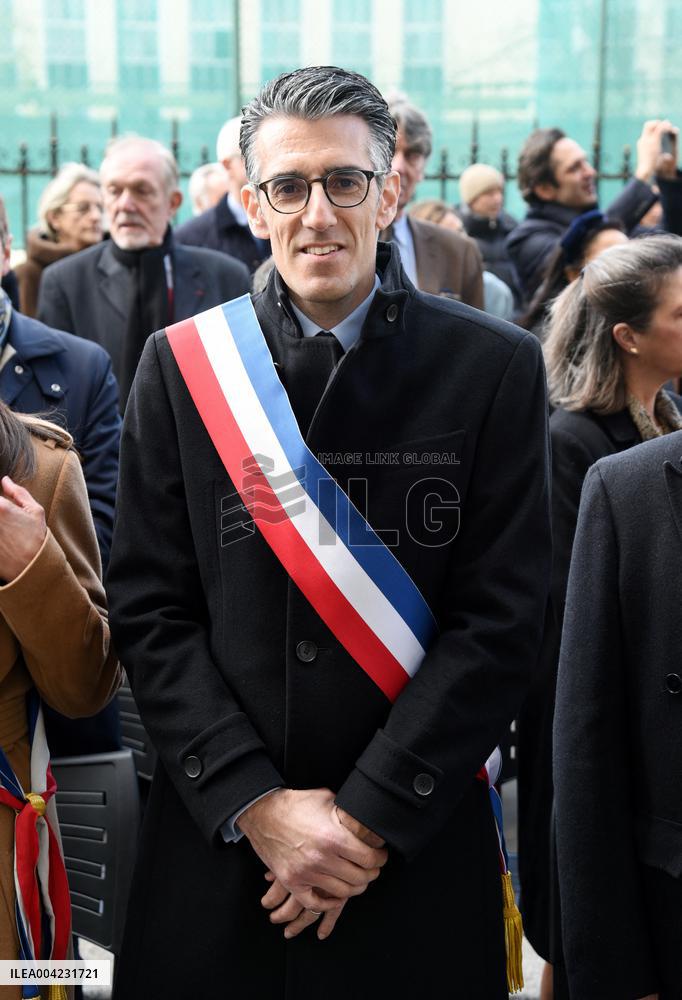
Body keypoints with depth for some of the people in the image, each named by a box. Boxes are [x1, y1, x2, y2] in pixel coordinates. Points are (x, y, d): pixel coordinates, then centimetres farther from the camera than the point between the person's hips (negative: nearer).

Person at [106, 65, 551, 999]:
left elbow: (503, 619, -8)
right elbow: (148, 609, -2)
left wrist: (370, 814, -12)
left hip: (420, 845, -1)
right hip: (215, 844, 1)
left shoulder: (496, 368, -5)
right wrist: (253, 802, -11)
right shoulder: (178, 365, -1)